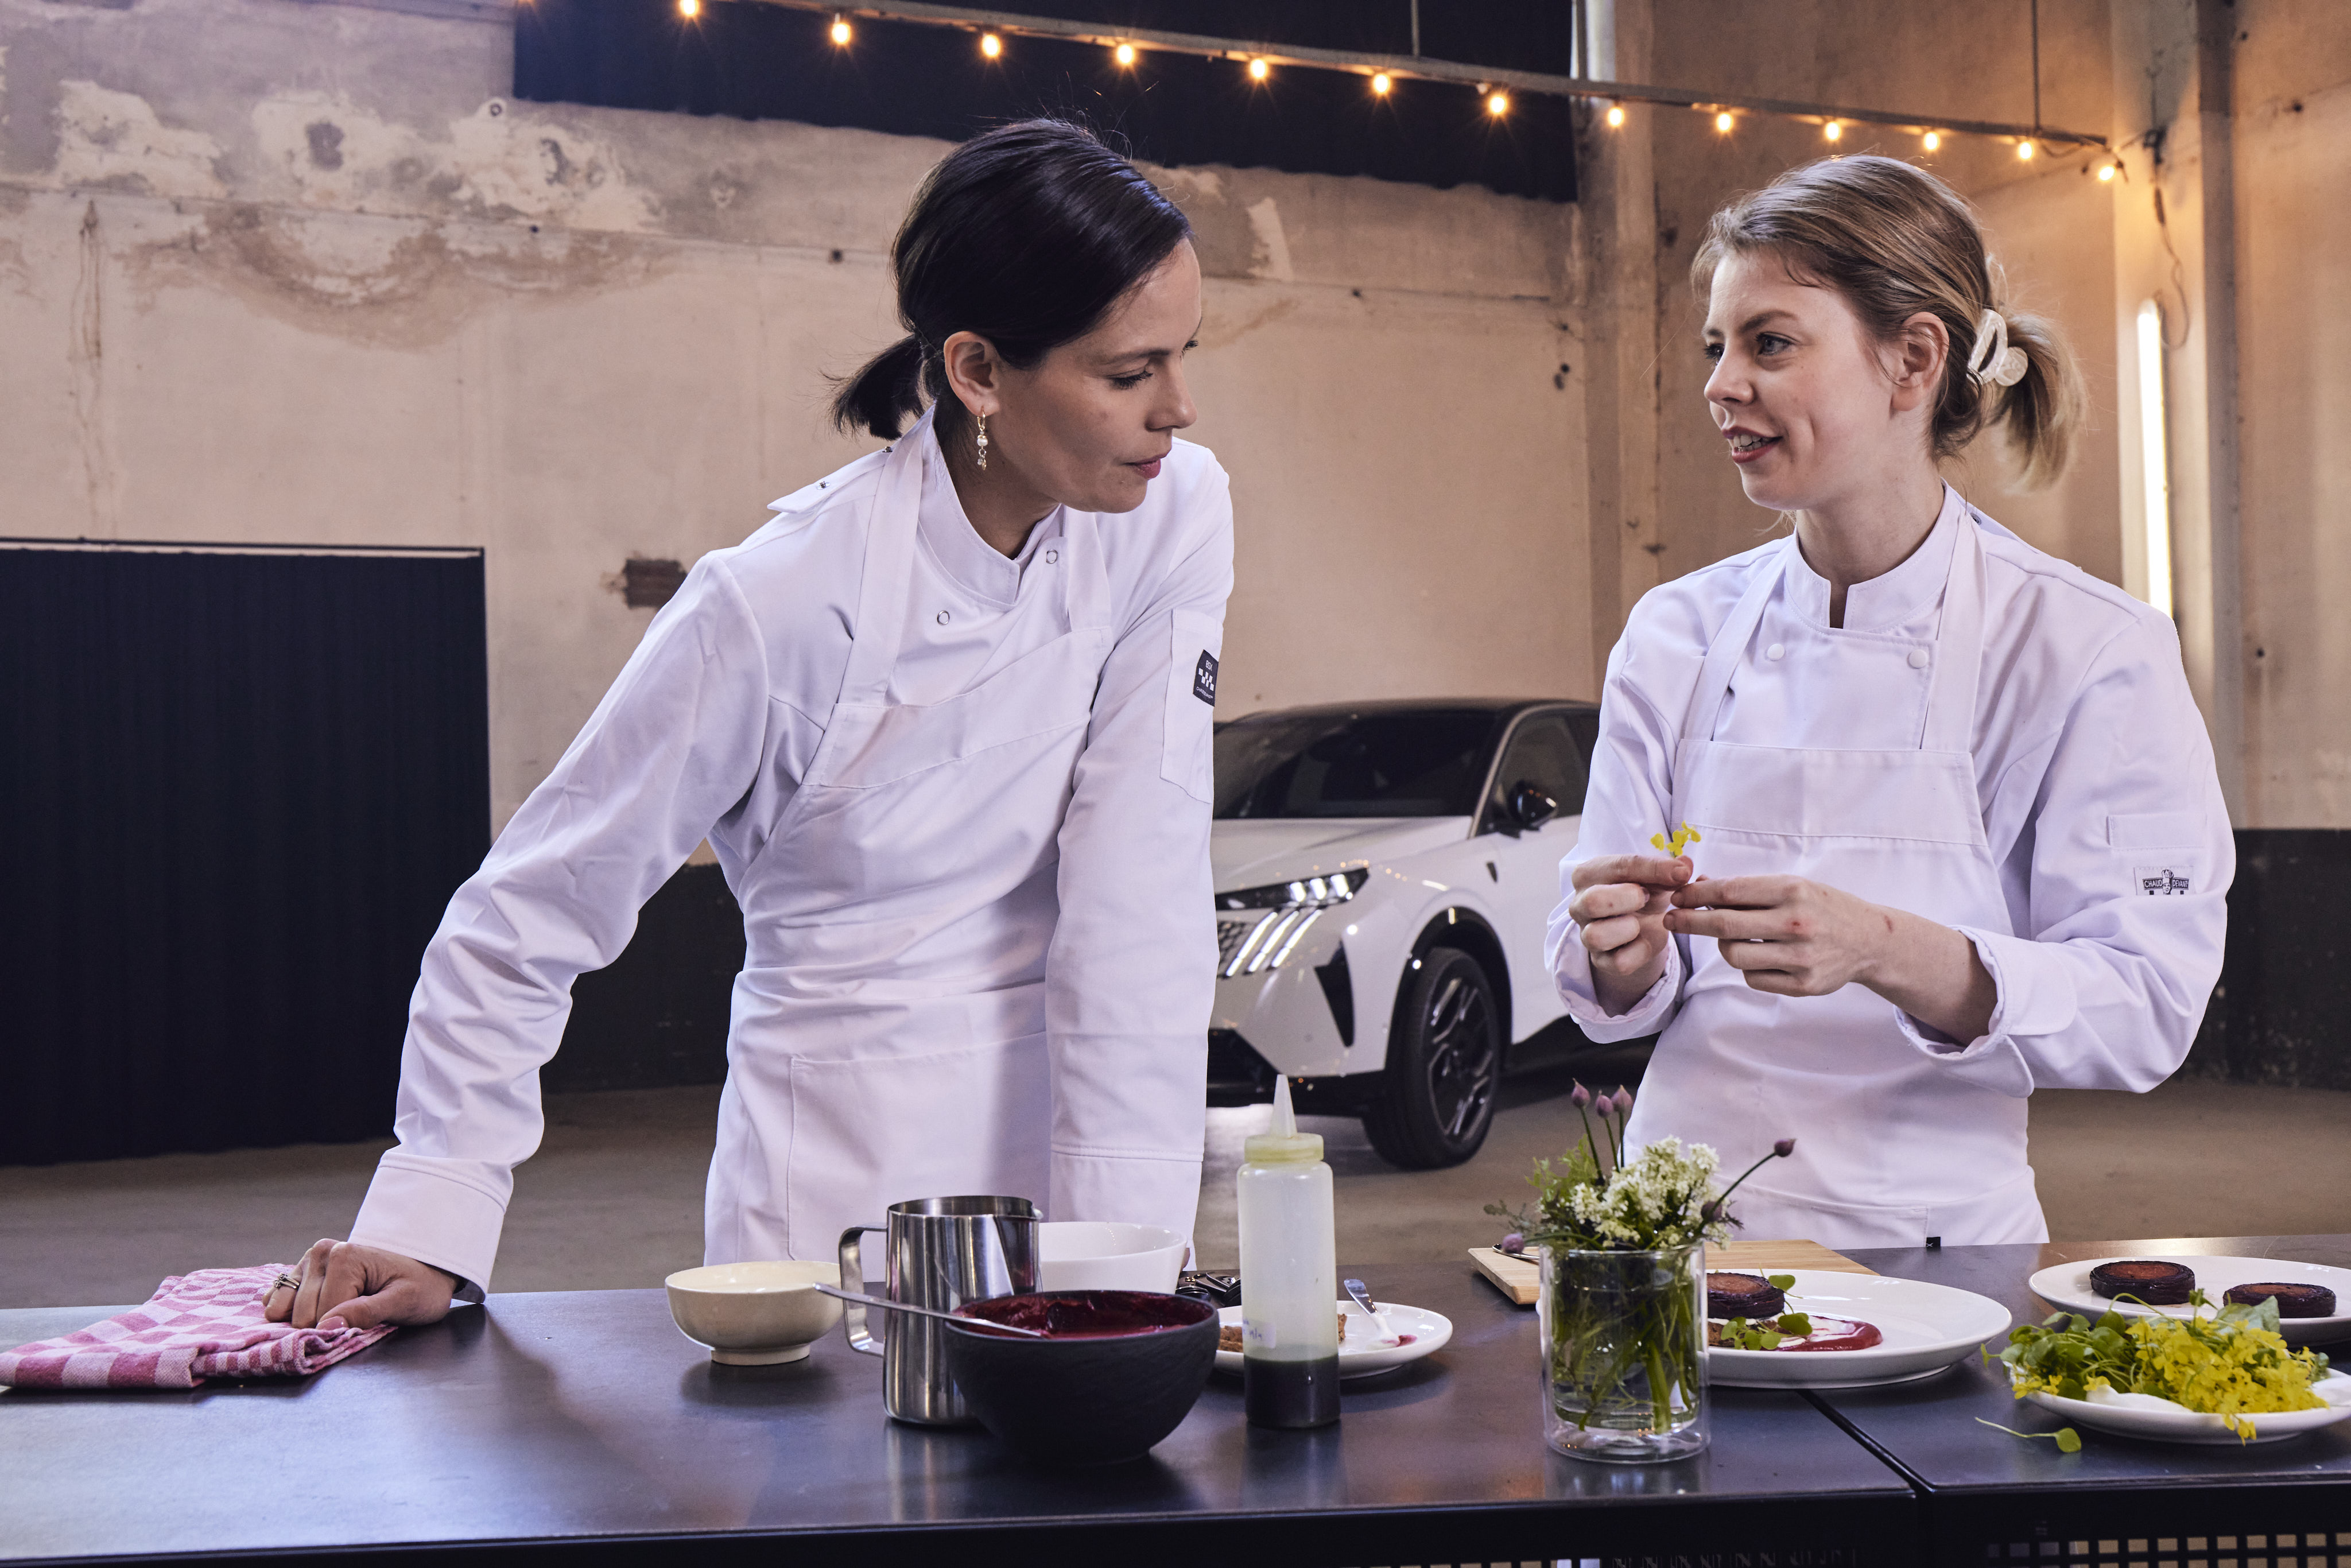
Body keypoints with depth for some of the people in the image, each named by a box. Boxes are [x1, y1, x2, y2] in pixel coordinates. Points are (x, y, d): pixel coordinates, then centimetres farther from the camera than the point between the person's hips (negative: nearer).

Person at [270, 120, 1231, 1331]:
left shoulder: (1174, 517, -7)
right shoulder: (784, 605, -18)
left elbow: (1141, 885, -11)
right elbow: (530, 914, -8)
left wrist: (1128, 1244, -16)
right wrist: (430, 1229, -13)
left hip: (1068, 1124, 3)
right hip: (845, 1187, -3)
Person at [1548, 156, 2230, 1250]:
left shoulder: (2094, 651, -3)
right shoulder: (1678, 634, 6)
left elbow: (2146, 1013, -8)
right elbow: (1620, 997, 9)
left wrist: (1886, 953, -23)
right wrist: (1627, 957, -14)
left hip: (1934, 1238, -2)